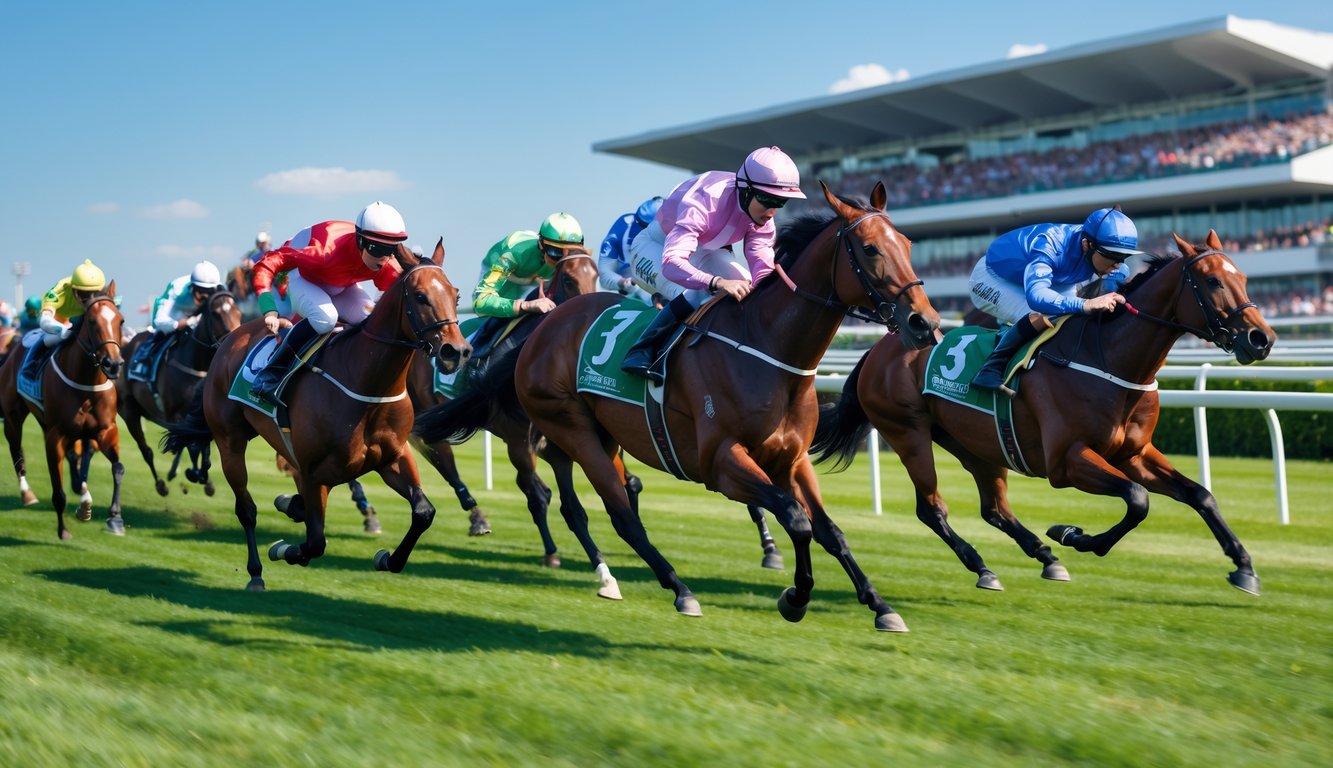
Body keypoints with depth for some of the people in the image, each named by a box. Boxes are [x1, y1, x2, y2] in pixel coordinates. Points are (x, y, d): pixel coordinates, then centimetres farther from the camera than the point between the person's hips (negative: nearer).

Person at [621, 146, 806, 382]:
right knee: (692, 297, -36)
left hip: (705, 251, 7)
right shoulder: (701, 202, -41)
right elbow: (671, 263, -53)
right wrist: (718, 282, -68)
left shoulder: (762, 216, -18)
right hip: (656, 245, -7)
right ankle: (641, 352, -25)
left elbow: (763, 270, -23)